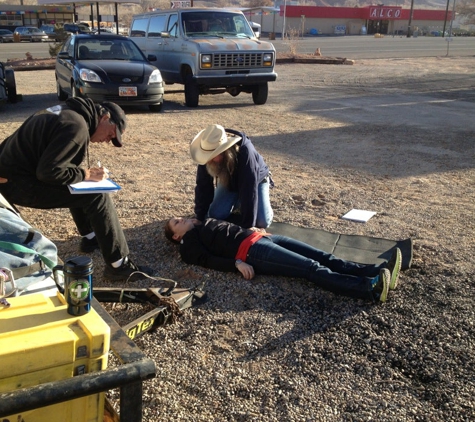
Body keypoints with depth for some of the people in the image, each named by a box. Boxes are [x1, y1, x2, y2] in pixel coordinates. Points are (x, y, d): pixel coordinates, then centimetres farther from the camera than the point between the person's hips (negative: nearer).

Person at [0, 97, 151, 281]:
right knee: (97, 196, -13)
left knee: (80, 186, 23)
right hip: (18, 182, -10)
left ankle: (90, 237, 32)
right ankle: (119, 265, -9)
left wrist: (84, 172, 8)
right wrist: (86, 174, -12)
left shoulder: (68, 112, 12)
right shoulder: (77, 126, -19)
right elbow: (49, 171, -24)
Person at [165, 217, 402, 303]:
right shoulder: (188, 245, 11)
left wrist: (254, 230, 16)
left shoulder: (205, 225, 34)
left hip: (260, 237, 8)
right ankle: (371, 289, -37)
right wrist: (236, 263, -20)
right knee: (312, 268, -25)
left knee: (323, 257, -11)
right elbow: (208, 260, -6)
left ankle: (378, 272, -22)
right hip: (250, 251, -8)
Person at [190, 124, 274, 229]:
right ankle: (237, 203, 17)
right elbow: (203, 186, -20)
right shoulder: (208, 155, -30)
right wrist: (200, 218, -21)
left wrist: (247, 226, -41)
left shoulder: (245, 153, -44)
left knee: (262, 222, -19)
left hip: (256, 181, -3)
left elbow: (249, 192, -42)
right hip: (229, 182, 4)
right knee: (215, 215, -12)